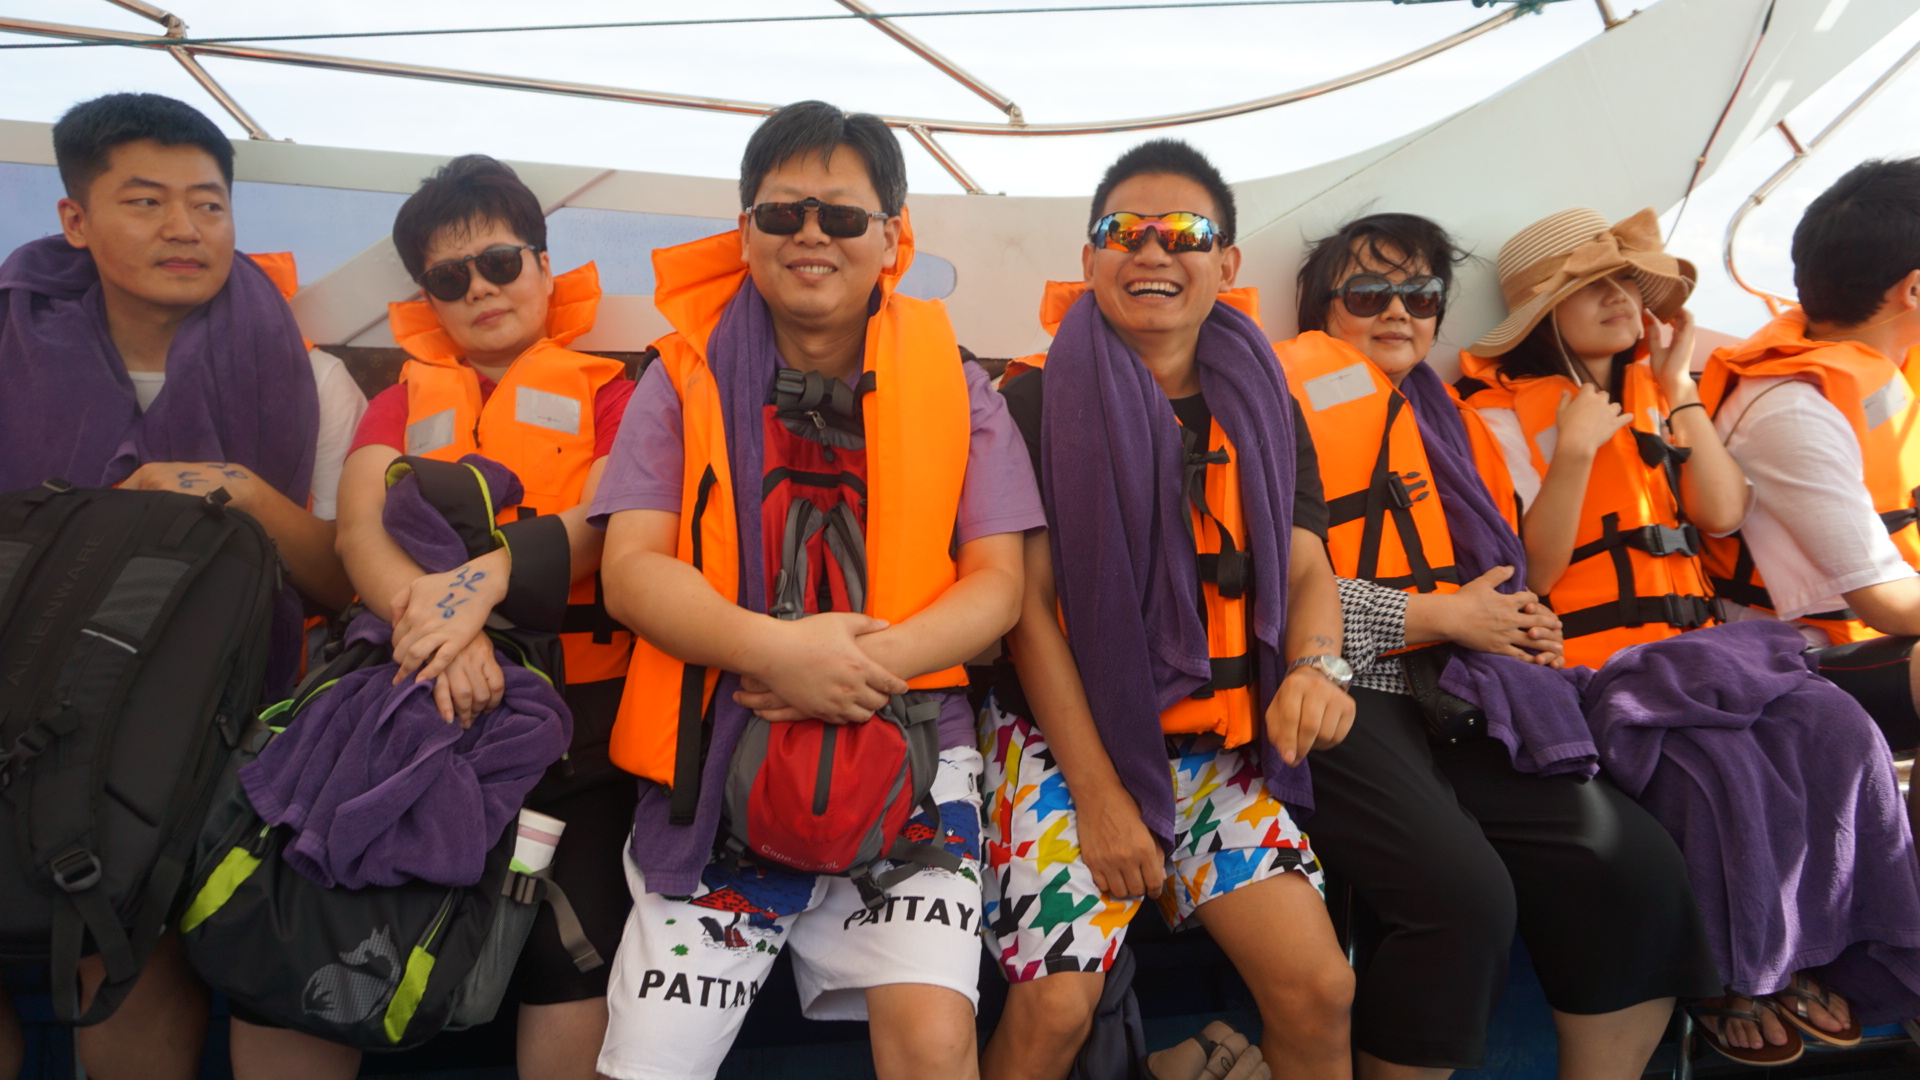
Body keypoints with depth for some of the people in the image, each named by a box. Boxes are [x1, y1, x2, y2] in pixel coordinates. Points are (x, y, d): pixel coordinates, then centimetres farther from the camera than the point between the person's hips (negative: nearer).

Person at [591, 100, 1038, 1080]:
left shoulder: (955, 390, 8)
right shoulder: (686, 379, 7)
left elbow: (996, 584, 2)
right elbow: (630, 571, -2)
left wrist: (878, 658, -17)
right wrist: (774, 647, -20)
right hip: (719, 752, 1)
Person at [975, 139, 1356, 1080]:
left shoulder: (1262, 409, 11)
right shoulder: (1038, 402, -2)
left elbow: (1306, 570, 8)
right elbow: (1029, 597, -6)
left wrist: (1317, 666, -17)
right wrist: (1097, 792, -11)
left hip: (1220, 747, 4)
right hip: (1065, 733, -3)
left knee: (1320, 986, -10)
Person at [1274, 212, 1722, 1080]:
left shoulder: (1446, 418, 26)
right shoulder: (1298, 384, 2)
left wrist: (1521, 626, 10)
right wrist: (1435, 617, -9)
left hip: (1460, 697, 7)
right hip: (1344, 694, -7)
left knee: (1638, 868, -11)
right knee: (1467, 893, -28)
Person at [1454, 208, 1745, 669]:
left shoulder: (1651, 390, 15)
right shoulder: (1500, 413, -3)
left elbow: (1723, 514, 1)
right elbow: (1529, 578, -12)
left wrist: (1679, 385, 6)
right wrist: (1575, 449, -16)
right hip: (1587, 662, -5)